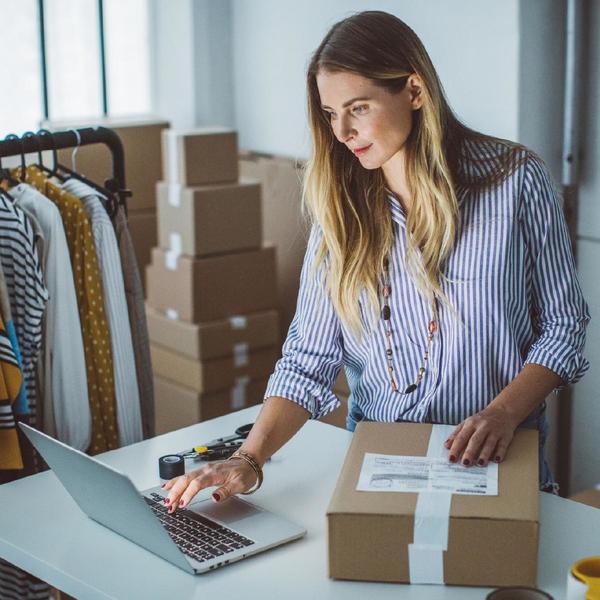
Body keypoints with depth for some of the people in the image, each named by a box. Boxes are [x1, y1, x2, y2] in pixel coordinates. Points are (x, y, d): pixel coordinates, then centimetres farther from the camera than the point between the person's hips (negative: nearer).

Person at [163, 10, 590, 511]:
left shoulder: (516, 181, -3)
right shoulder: (341, 207, 4)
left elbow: (563, 325, 2)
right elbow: (309, 358, 0)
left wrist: (504, 413, -14)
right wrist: (250, 459, -14)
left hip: (494, 466, -2)